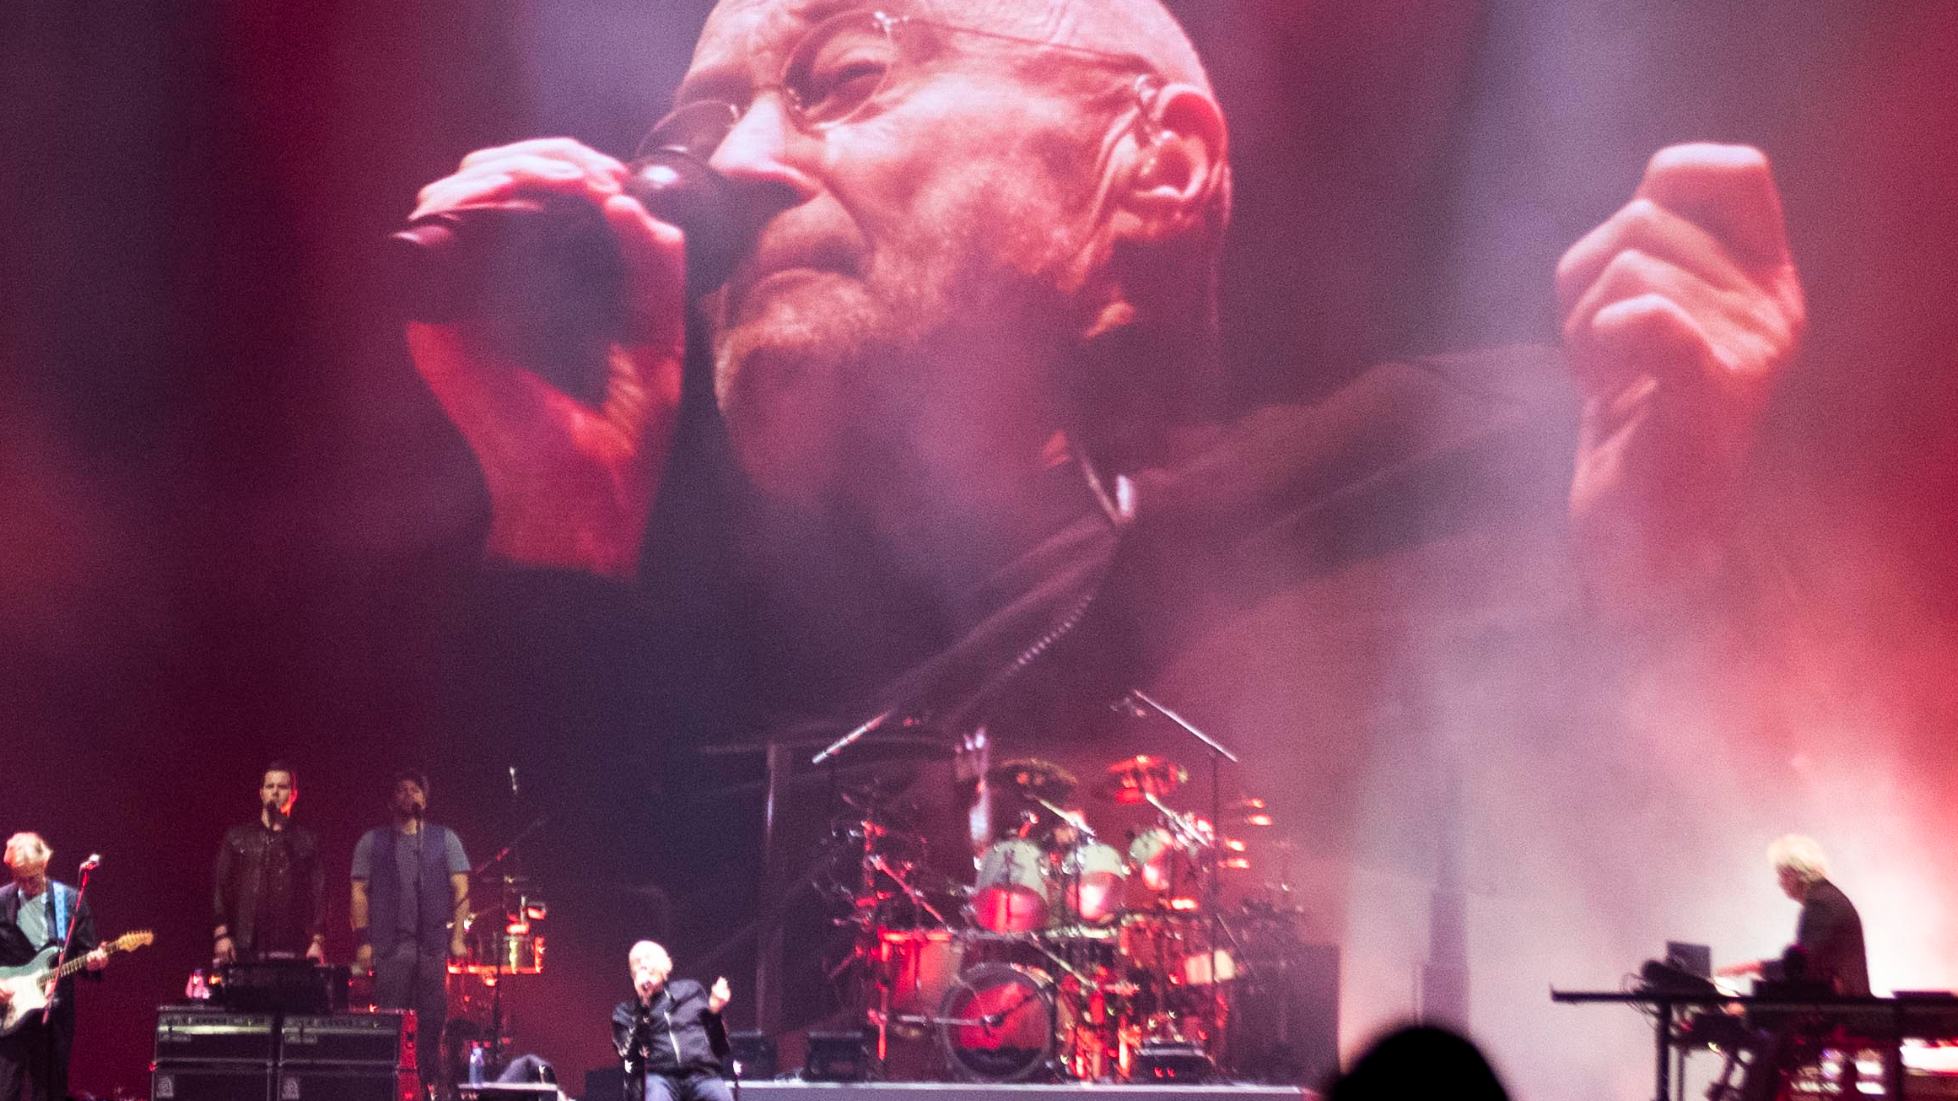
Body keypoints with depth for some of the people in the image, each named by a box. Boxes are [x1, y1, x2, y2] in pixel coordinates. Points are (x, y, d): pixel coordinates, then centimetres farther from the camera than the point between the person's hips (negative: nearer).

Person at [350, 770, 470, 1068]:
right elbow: (360, 892, 6)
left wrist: (458, 935, -3)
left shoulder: (445, 839, 12)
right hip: (389, 946, -1)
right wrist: (362, 941, -3)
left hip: (434, 944, 1)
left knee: (433, 1021, -2)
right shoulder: (372, 841, 11)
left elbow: (460, 889, 7)